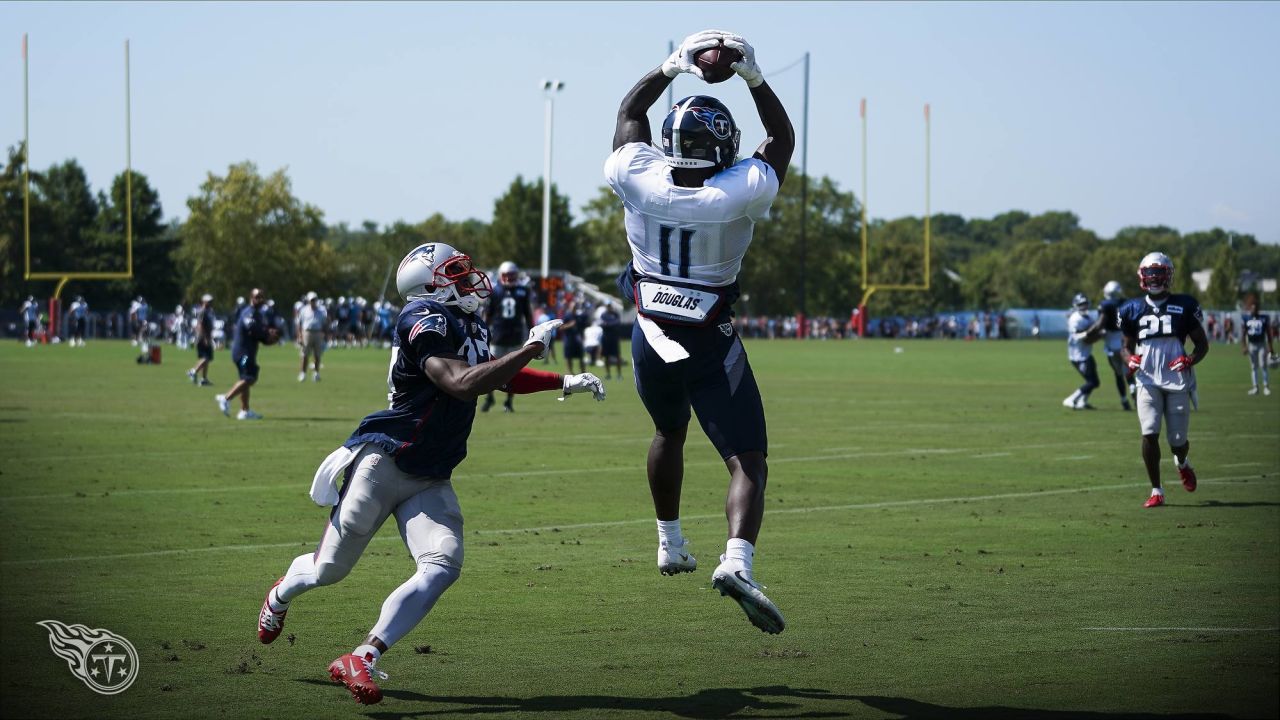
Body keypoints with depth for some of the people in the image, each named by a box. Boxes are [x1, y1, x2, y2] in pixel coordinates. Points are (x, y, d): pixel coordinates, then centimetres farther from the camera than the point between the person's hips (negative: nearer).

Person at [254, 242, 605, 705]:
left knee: (442, 567, -16)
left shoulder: (470, 326, 11)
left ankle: (362, 660, -17)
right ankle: (282, 594, 42)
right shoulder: (426, 321, -17)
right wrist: (531, 348, -24)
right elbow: (461, 384, -29)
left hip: (430, 482, 8)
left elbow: (501, 377, 29)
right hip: (383, 463, -7)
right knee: (329, 570, 6)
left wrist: (566, 382, 19)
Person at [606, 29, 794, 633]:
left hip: (651, 338, 4)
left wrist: (673, 68, 9)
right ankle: (737, 560, -28)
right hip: (712, 346, -4)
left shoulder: (638, 180, -14)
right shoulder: (738, 194, -20)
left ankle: (670, 545, 40)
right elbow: (782, 140, 0)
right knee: (747, 463, -4)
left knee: (669, 432, 31)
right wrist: (754, 78, -1)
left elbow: (629, 112, 7)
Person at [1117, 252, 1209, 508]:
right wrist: (1129, 359, -5)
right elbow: (1127, 346, 18)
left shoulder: (1184, 306, 3)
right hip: (1148, 380, 1)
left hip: (1178, 381, -1)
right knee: (1149, 434, -16)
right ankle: (1156, 491, -4)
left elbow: (1202, 343, 8)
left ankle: (1182, 463, 40)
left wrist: (1191, 360, -13)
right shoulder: (1133, 310, 8)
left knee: (1178, 440, 2)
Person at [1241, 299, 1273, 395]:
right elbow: (1243, 334, 2)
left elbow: (1268, 333, 2)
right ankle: (1255, 387, 11)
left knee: (1263, 365, -6)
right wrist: (1243, 347, -5)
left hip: (1262, 344, -2)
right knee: (1253, 366, 6)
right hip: (1251, 345, 2)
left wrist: (1271, 347, 1)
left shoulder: (1264, 318, -2)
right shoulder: (1245, 319, 0)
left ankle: (1266, 387, 0)